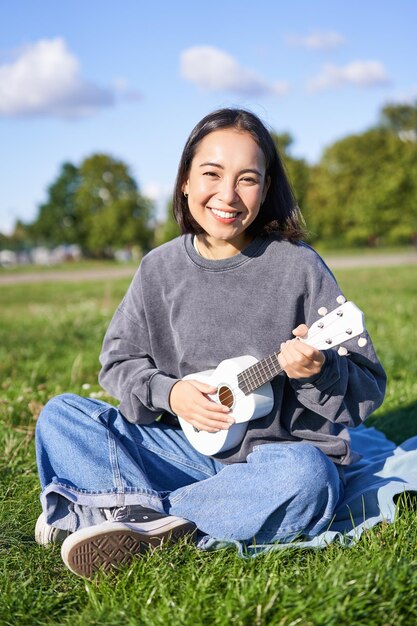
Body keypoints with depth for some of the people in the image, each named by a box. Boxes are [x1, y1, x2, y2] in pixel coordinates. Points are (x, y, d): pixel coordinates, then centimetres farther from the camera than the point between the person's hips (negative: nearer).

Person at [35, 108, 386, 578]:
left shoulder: (299, 267, -9)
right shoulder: (159, 269, 1)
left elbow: (368, 387, -6)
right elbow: (119, 360, 9)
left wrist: (317, 372, -28)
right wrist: (168, 393, -11)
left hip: (277, 451, -3)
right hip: (186, 446, 4)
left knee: (305, 475, -38)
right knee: (60, 415, -7)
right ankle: (150, 520, -31)